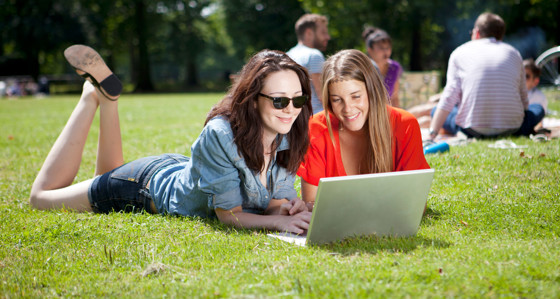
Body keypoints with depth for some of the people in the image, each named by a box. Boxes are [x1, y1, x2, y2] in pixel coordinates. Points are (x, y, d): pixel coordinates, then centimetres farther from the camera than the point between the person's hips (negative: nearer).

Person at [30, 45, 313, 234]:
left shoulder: (289, 139, -22)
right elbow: (228, 214, -34)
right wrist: (279, 223, -50)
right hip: (148, 183, -6)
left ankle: (107, 98, 33)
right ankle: (94, 95, 20)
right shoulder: (220, 134, -40)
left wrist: (286, 211, -39)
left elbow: (276, 202, -15)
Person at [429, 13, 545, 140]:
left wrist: (432, 133, -2)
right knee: (537, 109, 28)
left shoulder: (460, 52, 10)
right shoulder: (513, 53, 15)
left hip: (473, 129, -1)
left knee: (436, 110, 21)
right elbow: (523, 99, 17)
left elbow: (450, 94, 0)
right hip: (510, 127, 2)